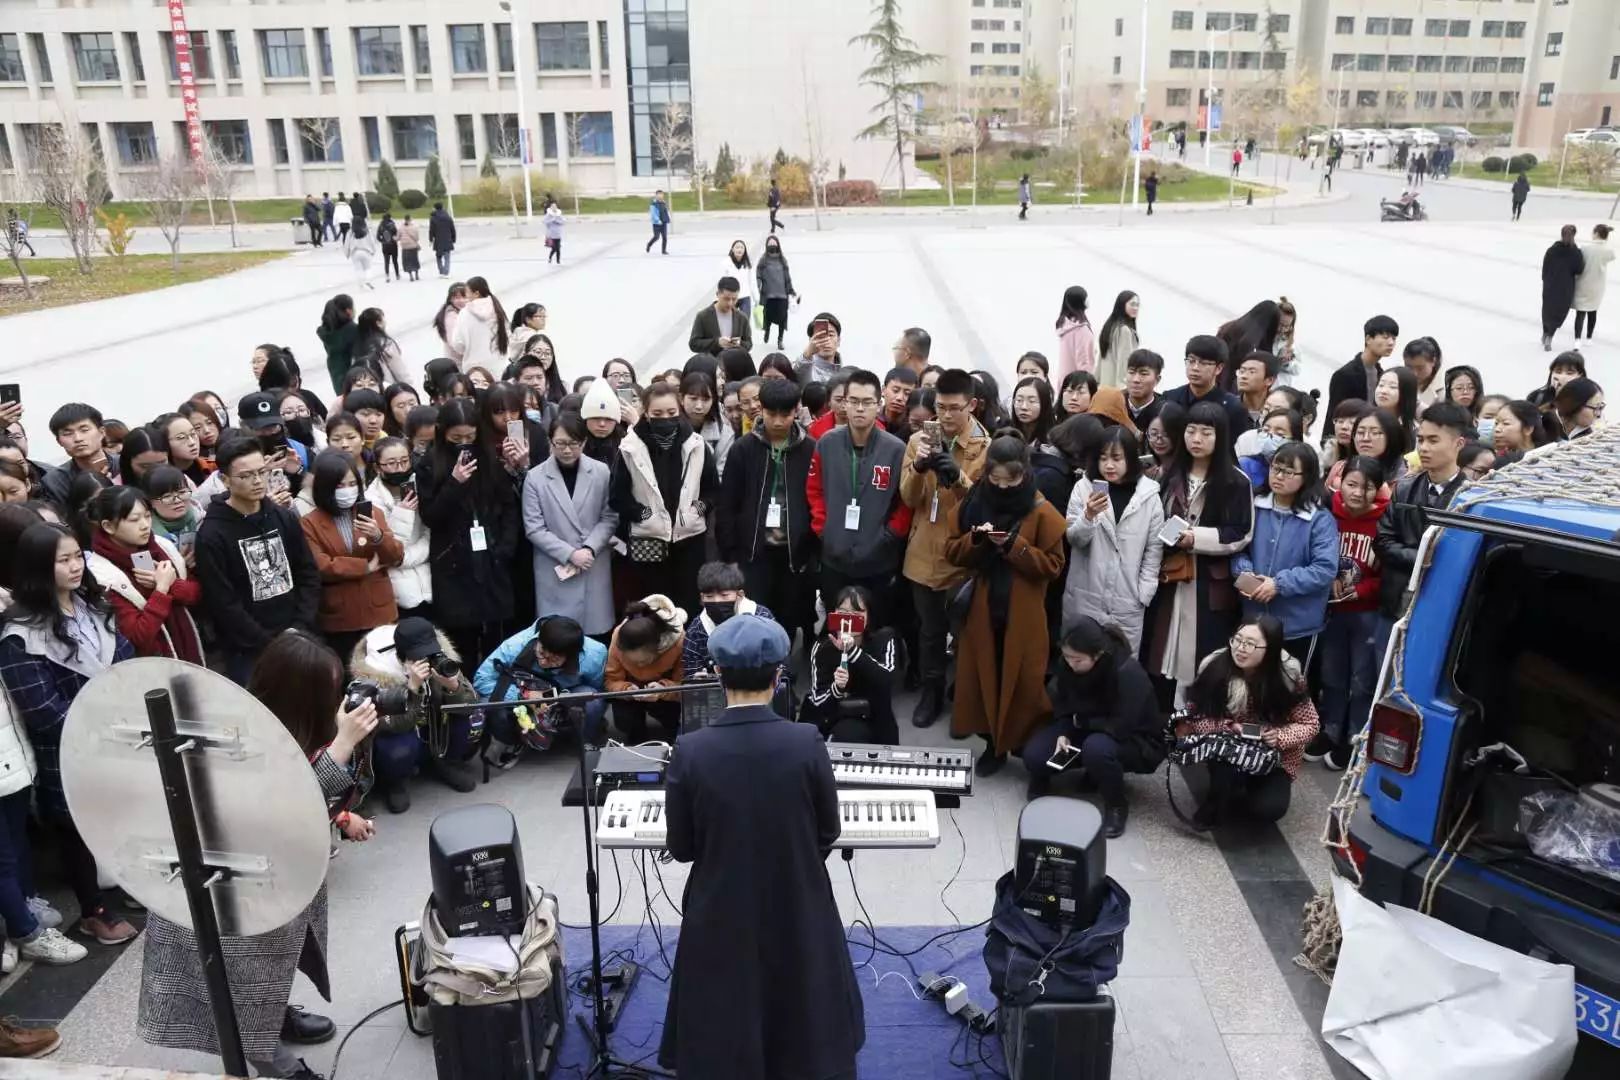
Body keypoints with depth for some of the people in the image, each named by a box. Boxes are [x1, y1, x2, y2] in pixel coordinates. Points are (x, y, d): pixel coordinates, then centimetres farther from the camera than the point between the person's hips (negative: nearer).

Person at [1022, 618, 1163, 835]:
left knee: (1097, 748, -39)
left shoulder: (1128, 673, -32)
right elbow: (1062, 706, -1)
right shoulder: (1069, 665, -14)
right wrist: (1063, 733, -19)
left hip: (1135, 741, -6)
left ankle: (1117, 807, -10)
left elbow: (1121, 727, -31)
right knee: (1034, 755, -15)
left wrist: (1080, 721, -17)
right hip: (1085, 729, 6)